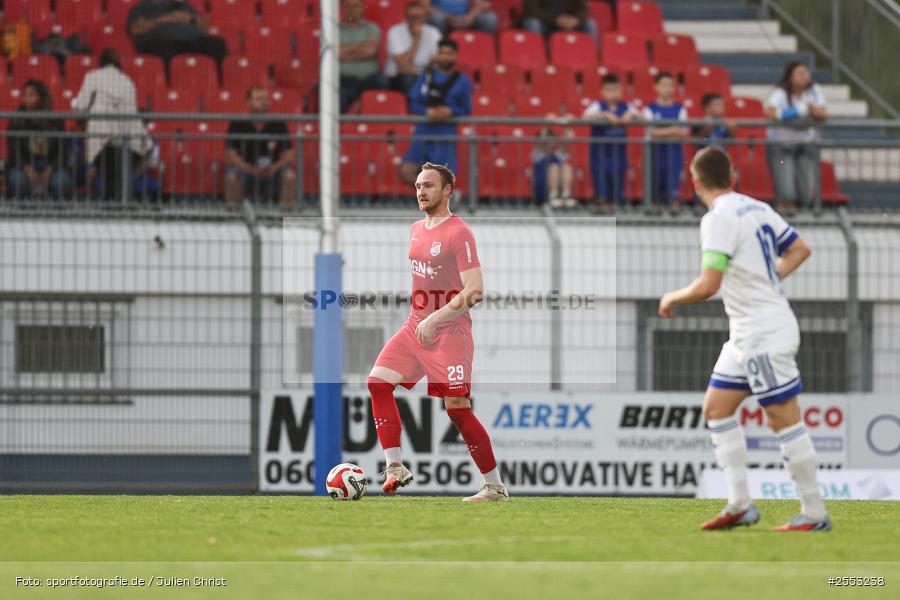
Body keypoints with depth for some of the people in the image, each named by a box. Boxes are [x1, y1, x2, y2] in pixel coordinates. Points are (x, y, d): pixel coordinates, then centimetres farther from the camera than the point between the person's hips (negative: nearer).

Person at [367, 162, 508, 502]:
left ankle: (495, 488, 0)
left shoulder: (458, 233, -13)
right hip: (416, 326, 8)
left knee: (457, 409, -9)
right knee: (378, 381, -7)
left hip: (449, 332, -8)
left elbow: (475, 291, -19)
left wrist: (436, 318, -24)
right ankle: (395, 467, -5)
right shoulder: (416, 230, 13)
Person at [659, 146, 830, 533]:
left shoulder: (719, 219, -17)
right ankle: (740, 505, 11)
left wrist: (672, 299, -5)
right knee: (716, 408, 12)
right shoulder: (757, 209, 10)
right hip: (746, 334, 10)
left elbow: (708, 286, -23)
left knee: (783, 418, -5)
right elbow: (800, 249, 20)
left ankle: (814, 514, -1)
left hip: (764, 333, -10)